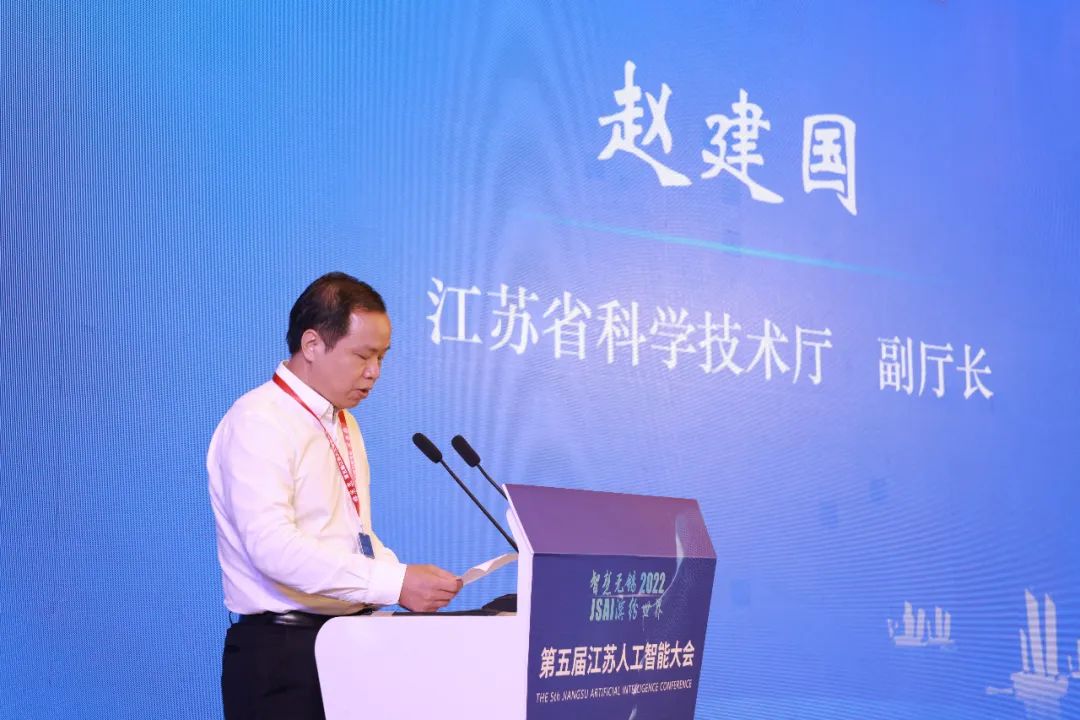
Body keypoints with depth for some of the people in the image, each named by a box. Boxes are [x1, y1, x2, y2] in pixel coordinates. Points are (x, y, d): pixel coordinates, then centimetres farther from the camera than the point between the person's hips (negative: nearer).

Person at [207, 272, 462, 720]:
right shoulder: (259, 422, -13)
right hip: (283, 650, -8)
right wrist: (394, 583, -26)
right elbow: (273, 545, -24)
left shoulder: (343, 424, 15)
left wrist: (409, 583, -1)